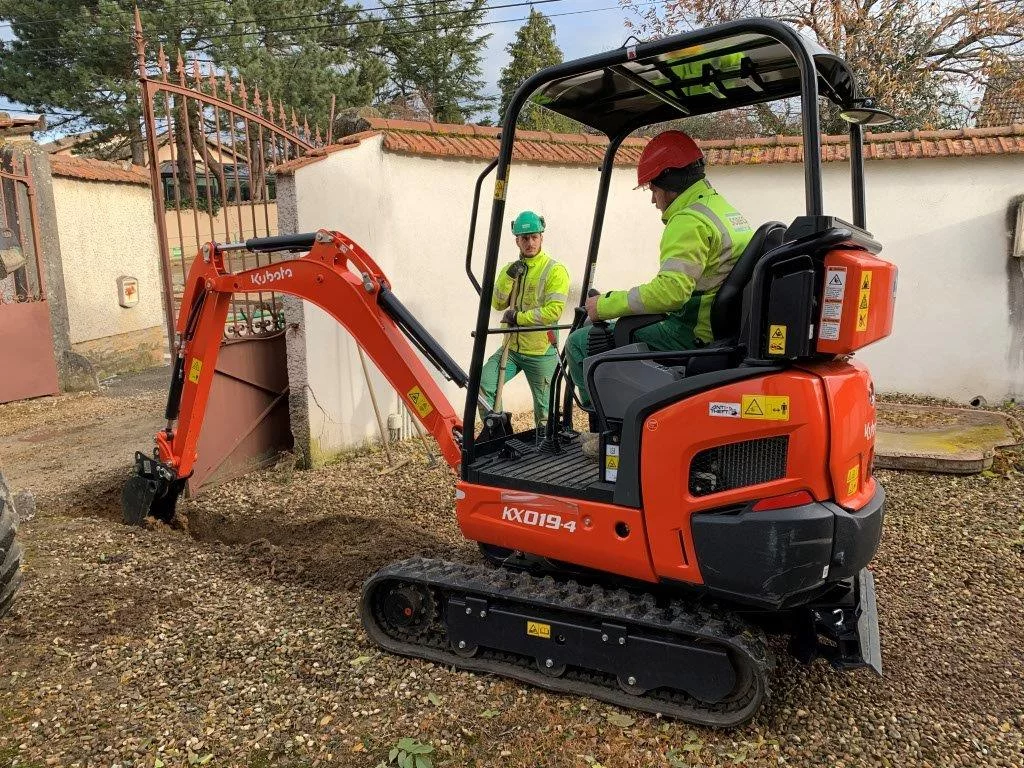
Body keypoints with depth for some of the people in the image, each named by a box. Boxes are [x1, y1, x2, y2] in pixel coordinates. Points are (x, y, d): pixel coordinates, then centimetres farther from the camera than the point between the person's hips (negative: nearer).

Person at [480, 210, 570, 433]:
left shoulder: (555, 270, -9)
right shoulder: (510, 269, 10)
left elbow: (553, 311, -19)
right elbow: (497, 304, 0)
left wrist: (518, 317, -18)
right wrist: (509, 277, -13)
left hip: (541, 352, -5)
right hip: (512, 347, 5)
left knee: (544, 409, 5)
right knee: (484, 383, -10)